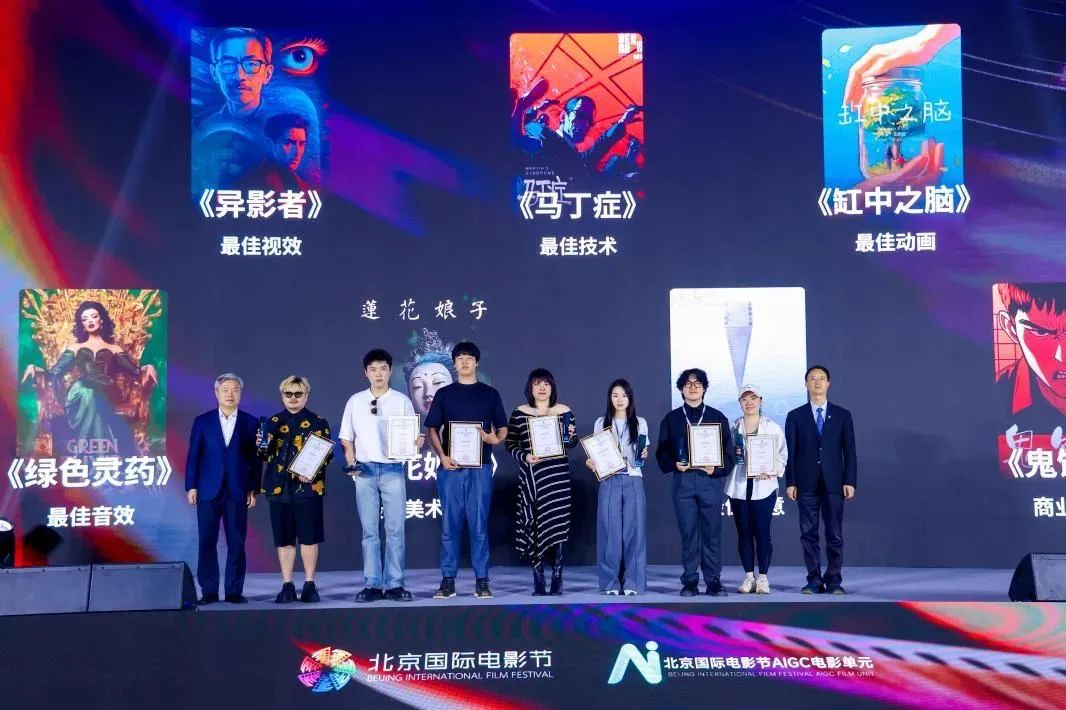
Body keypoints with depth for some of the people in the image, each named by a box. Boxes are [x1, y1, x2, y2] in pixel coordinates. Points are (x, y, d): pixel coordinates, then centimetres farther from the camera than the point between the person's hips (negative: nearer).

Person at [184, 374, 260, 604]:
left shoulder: (251, 423, 6)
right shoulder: (202, 421, 6)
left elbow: (255, 459, 5)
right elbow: (193, 456, 5)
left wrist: (253, 489, 0)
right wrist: (191, 486, -2)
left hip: (237, 491, 0)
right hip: (208, 490, 0)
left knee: (236, 543, 1)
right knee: (207, 542, 1)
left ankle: (234, 591, 7)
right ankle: (209, 591, 7)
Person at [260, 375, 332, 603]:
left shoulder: (318, 422, 5)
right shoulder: (273, 422, 13)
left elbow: (327, 454, 2)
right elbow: (266, 454, 13)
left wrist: (313, 470, -15)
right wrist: (262, 446, -10)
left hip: (308, 487, -2)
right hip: (279, 487, 2)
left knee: (309, 538, 0)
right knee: (284, 540, 4)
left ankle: (309, 585, 9)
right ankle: (287, 586, 11)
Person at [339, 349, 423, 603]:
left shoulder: (402, 401, 4)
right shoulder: (355, 401, 8)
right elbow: (347, 439, 11)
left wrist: (416, 442, -18)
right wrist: (351, 464, -3)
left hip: (393, 470, -1)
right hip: (365, 471, 1)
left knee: (395, 530, -1)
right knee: (369, 531, 3)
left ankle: (394, 584, 4)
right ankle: (372, 584, 8)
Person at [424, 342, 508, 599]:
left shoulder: (490, 394, 10)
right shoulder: (444, 394, 10)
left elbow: (502, 429, 11)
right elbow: (432, 429, 8)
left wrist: (495, 438, -12)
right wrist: (442, 456, -8)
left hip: (480, 467, 0)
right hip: (451, 467, 0)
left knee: (479, 524, 0)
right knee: (450, 524, 1)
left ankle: (481, 580, 5)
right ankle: (448, 580, 5)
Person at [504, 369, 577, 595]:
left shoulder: (564, 411, 7)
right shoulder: (520, 413, 4)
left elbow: (572, 443, 14)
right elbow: (509, 443, 5)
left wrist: (571, 436, -9)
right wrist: (524, 457, -12)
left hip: (558, 475, 1)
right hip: (531, 476, -1)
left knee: (557, 523, -3)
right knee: (534, 525, -2)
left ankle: (557, 579, 4)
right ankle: (538, 581, 4)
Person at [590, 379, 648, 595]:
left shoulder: (640, 423, 8)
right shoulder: (601, 423, 8)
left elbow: (643, 454, 10)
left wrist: (644, 455, -12)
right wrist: (591, 464, -10)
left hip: (633, 482, 0)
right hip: (609, 482, 0)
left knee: (633, 531, -2)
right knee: (610, 532, -2)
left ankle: (632, 582, 4)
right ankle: (611, 583, 4)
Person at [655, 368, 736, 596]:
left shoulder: (717, 417, 8)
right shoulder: (671, 419, 10)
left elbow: (728, 451, 6)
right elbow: (662, 452, 8)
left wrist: (717, 469, -11)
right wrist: (674, 465, -11)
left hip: (711, 481, 0)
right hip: (683, 481, 1)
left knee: (712, 533, 1)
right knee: (688, 533, 2)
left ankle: (714, 580, 8)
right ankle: (690, 581, 7)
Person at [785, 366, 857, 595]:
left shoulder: (842, 415, 7)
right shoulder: (795, 416, 7)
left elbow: (849, 451, 4)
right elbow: (790, 452, 4)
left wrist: (850, 481, -3)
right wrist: (790, 483, -3)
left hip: (834, 484, 0)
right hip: (806, 484, 0)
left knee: (835, 535, 1)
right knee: (808, 534, 2)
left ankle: (833, 580, 8)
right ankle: (814, 581, 8)